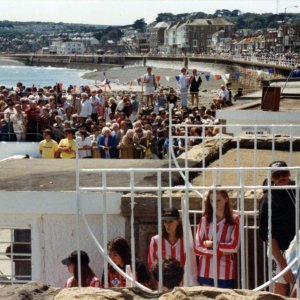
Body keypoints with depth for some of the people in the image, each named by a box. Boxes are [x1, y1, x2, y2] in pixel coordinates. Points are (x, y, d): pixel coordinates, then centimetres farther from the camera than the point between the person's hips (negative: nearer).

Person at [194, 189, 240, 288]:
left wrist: (212, 244, -5)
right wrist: (219, 251, -11)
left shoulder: (234, 219, 0)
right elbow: (197, 248, -2)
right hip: (206, 272, 1)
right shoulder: (205, 220, 2)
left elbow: (234, 246, -7)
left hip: (225, 273, -1)